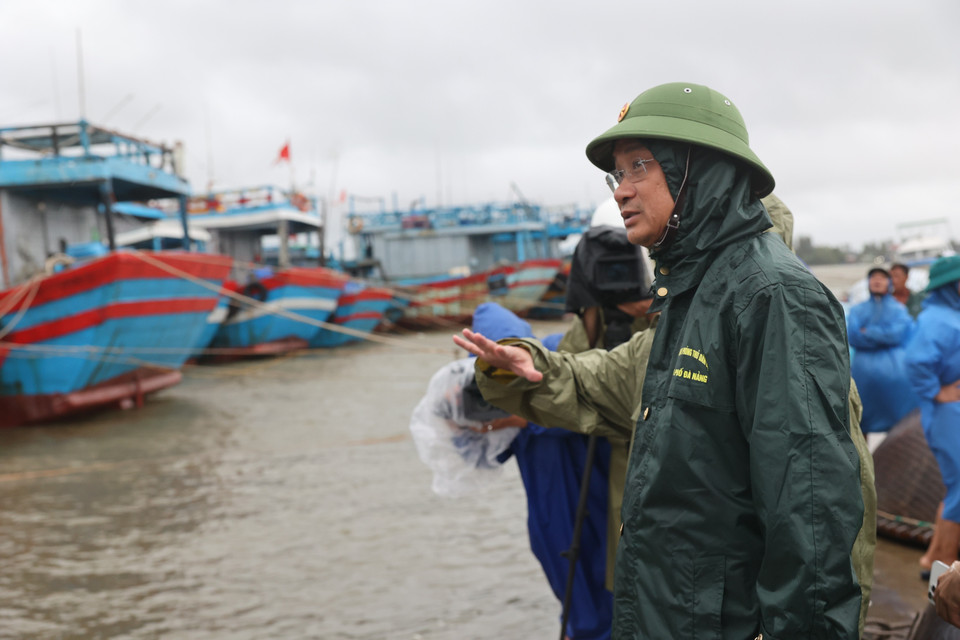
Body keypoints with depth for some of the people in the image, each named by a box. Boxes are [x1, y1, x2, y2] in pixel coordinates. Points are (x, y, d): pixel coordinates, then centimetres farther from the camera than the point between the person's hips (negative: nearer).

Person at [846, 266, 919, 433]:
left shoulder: (899, 309, 12)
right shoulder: (857, 310, 15)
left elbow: (897, 334, -6)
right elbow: (852, 336, -2)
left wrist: (868, 333, -2)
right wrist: (883, 337, -6)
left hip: (894, 368, -1)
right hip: (863, 368, 1)